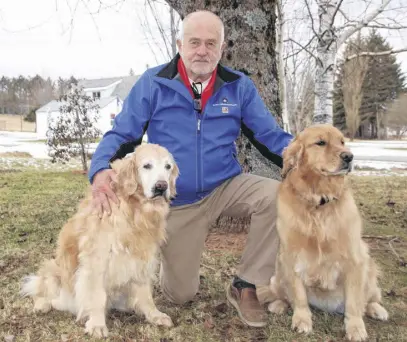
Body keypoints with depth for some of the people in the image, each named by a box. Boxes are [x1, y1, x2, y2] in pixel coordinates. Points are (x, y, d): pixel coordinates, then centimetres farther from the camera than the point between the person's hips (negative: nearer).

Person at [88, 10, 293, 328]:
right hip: (175, 201, -1)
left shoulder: (239, 86, -4)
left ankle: (245, 286, -9)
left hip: (225, 187, 2)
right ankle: (178, 258, 44)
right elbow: (121, 135, -9)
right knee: (180, 294, 5)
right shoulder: (152, 83, -9)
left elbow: (270, 135, -4)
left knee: (277, 195, -30)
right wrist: (101, 170, -31)